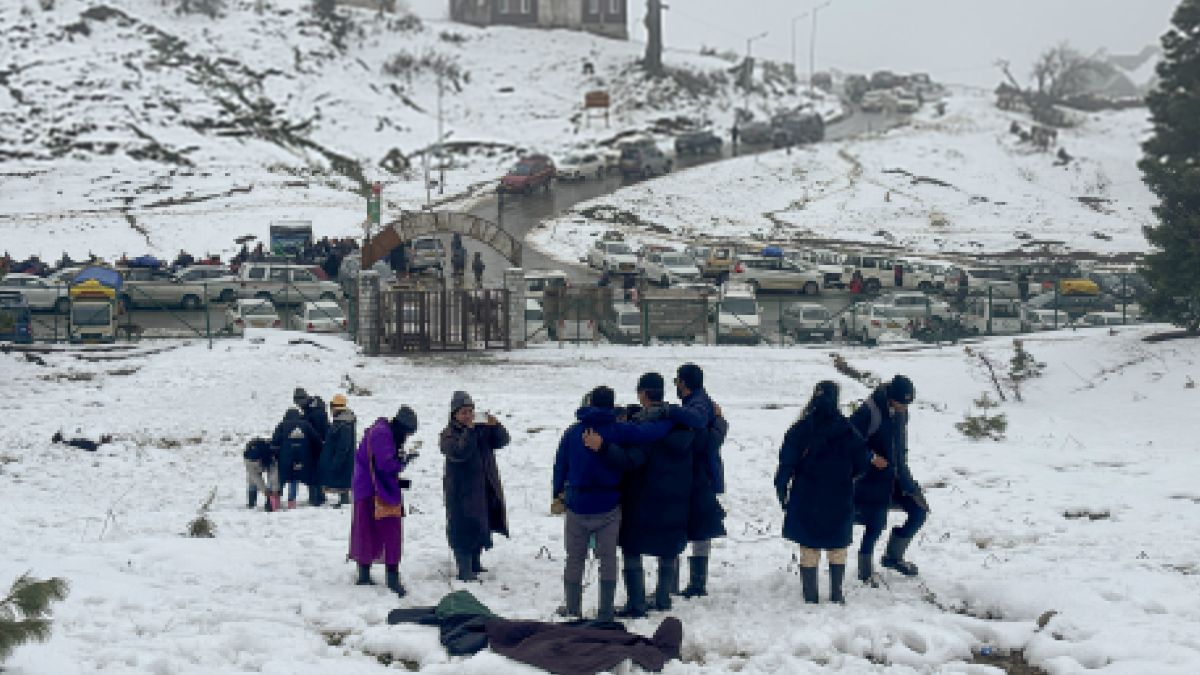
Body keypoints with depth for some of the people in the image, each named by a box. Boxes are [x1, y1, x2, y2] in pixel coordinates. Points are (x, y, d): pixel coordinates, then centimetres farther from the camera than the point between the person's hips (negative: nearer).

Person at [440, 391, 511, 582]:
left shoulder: (482, 428, 6)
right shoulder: (448, 434, -10)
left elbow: (502, 440, 1)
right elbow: (458, 452, -26)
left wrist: (495, 426, -17)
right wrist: (469, 430, -30)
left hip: (484, 488, 6)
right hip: (461, 490, -6)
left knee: (481, 525, 17)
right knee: (463, 529, -6)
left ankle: (475, 563, 33)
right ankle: (464, 570, -2)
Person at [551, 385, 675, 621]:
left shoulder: (572, 432, 1)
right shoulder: (619, 431, -8)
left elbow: (560, 467, 5)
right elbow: (652, 432, -14)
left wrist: (558, 494, 14)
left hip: (577, 505, 2)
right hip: (608, 506, -2)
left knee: (574, 559, 14)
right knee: (608, 558, 8)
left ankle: (572, 608, 21)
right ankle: (605, 612, 10)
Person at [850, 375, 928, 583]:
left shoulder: (901, 411, 3)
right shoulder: (868, 412, -21)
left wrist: (903, 468, 17)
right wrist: (871, 457, -20)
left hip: (897, 474, 7)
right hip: (873, 478, -7)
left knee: (920, 510, 3)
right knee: (876, 524, -6)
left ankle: (893, 556, 21)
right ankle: (865, 569, 16)